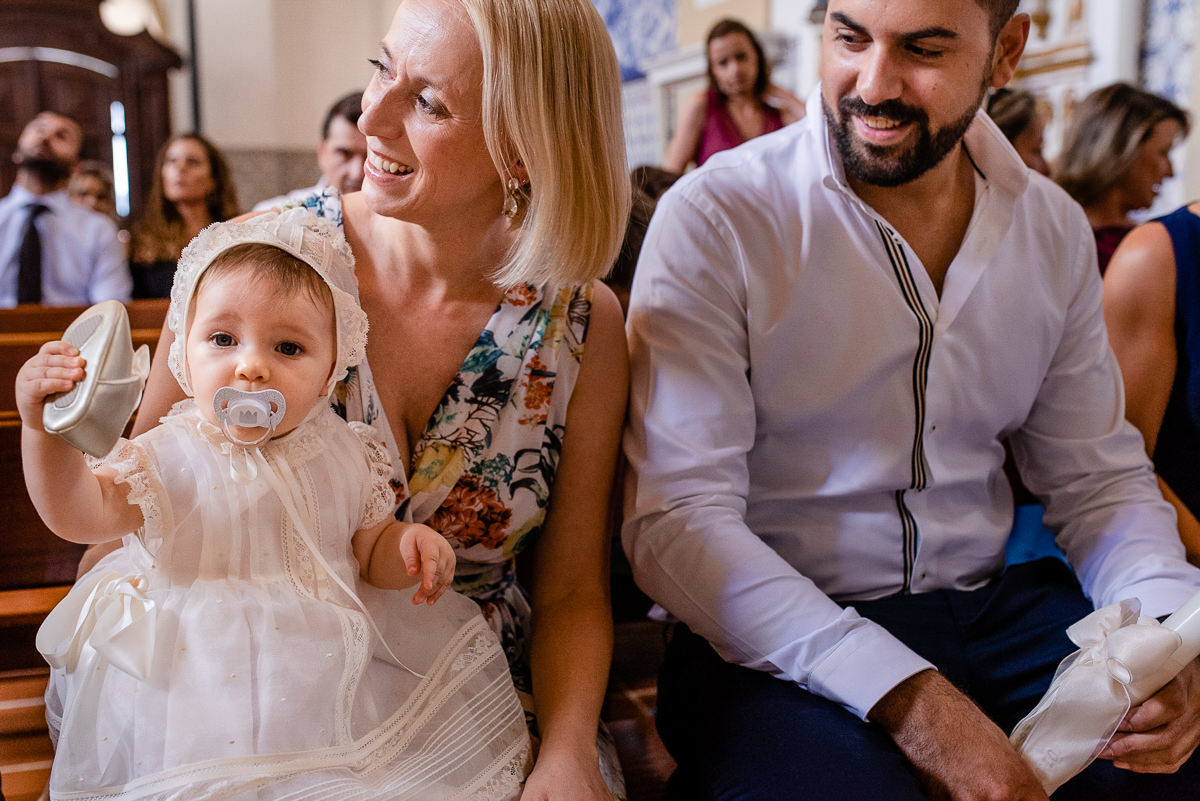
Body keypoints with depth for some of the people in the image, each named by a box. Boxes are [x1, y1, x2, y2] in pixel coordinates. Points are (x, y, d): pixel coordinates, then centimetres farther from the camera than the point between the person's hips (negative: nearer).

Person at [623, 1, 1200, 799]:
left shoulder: (1055, 228, 6)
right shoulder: (715, 217, -11)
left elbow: (1098, 474, 12)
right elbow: (676, 521, -18)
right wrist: (906, 698, -26)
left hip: (989, 607, 5)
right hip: (779, 640, -4)